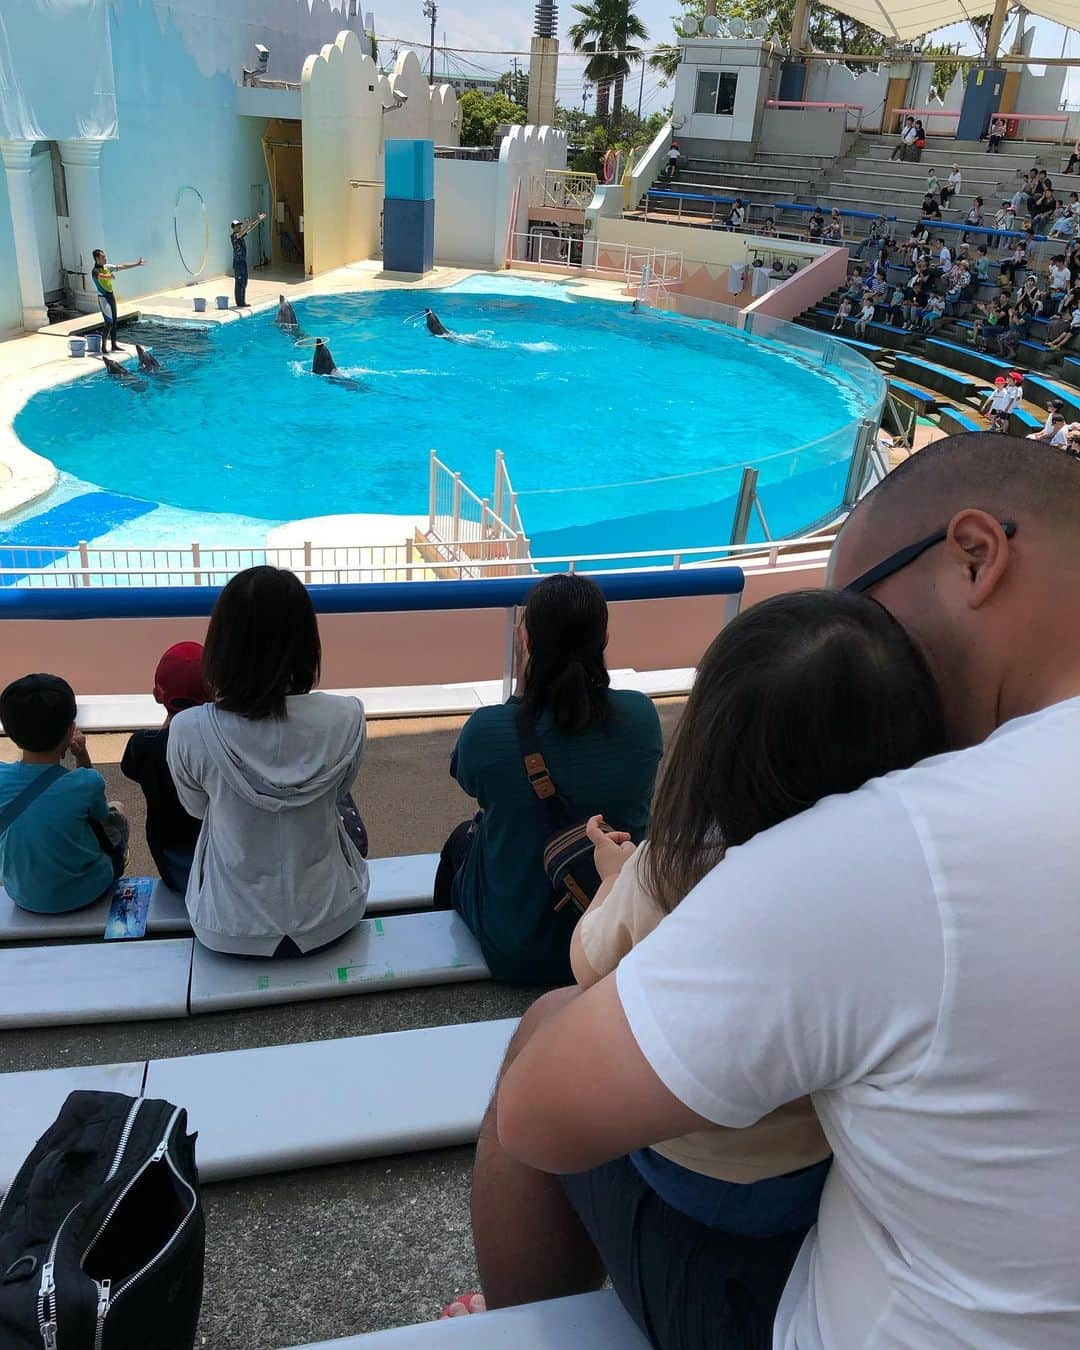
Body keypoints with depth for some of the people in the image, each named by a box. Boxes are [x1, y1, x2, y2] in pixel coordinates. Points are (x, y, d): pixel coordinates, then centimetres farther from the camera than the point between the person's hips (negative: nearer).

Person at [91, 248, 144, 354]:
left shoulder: (107, 267, 7)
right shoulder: (95, 270, -15)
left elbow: (123, 267, 12)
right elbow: (101, 275, -39)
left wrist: (137, 264, 11)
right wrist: (109, 276, -61)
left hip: (111, 296, 8)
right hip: (103, 297, -8)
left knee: (114, 321, 11)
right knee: (109, 322, -11)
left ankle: (114, 344, 20)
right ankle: (104, 347, -4)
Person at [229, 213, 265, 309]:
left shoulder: (242, 235, 12)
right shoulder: (233, 236, -11)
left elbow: (250, 229, 12)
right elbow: (241, 232, -29)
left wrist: (259, 220, 5)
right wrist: (248, 223, -37)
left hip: (243, 261, 9)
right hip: (238, 261, -9)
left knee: (244, 282, 11)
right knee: (239, 283, -6)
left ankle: (242, 302, 16)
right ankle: (239, 303, -4)